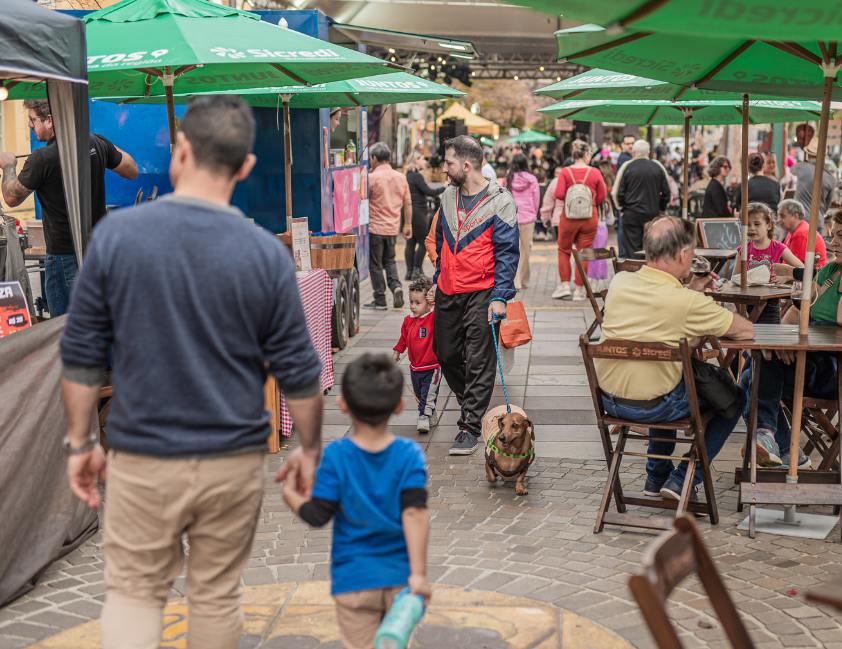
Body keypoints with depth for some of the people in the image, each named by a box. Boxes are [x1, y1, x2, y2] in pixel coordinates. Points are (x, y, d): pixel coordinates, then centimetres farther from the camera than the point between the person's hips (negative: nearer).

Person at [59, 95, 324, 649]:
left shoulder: (116, 234, -8)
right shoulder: (267, 254, -8)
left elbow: (81, 355, -3)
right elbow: (298, 373, -3)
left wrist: (81, 442, 8)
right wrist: (310, 449, 12)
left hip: (143, 460, 0)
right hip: (234, 462, 1)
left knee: (133, 592, 12)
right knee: (217, 596, 16)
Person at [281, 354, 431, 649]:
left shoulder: (335, 456, -11)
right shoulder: (409, 454, -7)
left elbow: (317, 515, -10)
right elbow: (415, 513, -14)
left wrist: (290, 494, 9)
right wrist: (418, 573, -13)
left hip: (354, 578, -2)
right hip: (399, 576, 2)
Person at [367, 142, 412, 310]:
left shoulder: (371, 178, -13)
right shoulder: (401, 177, 4)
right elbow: (408, 203, 8)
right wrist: (408, 225, 14)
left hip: (375, 228, -5)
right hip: (393, 227, 5)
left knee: (375, 265, 4)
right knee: (389, 261, 20)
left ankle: (380, 300, 7)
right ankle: (396, 285, -3)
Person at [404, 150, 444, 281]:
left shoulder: (410, 175, 15)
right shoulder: (416, 176, -15)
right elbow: (429, 192, -18)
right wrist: (445, 188, -10)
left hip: (410, 211, 9)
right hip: (417, 212, -9)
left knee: (411, 242, 8)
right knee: (423, 242, -3)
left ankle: (409, 272, 9)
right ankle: (417, 271, -3)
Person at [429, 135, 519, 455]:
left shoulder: (500, 201, -10)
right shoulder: (448, 197, 10)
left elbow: (507, 253, -11)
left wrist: (499, 297, -19)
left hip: (481, 292, -7)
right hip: (448, 293, 7)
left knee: (478, 362, -3)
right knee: (446, 354, 13)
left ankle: (470, 428, 3)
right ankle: (471, 405, 35)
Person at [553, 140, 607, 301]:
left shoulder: (565, 172, -7)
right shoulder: (595, 173, -5)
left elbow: (558, 194, -11)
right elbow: (602, 196, 1)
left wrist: (569, 199, 9)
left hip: (569, 216, 0)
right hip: (589, 217, 0)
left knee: (564, 250, 16)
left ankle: (565, 284, 10)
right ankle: (579, 289, 10)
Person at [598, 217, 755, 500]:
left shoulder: (620, 282, -6)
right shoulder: (688, 303, -24)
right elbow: (747, 331, -11)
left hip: (607, 399, 6)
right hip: (650, 407, -6)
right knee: (734, 397, 17)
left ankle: (657, 476, 42)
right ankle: (683, 480, 15)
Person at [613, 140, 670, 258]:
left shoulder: (627, 167, -4)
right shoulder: (658, 167, 3)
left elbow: (618, 192, -2)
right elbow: (667, 192, 9)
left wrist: (622, 208, 12)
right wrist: (661, 209, 19)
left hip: (631, 214, -2)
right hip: (653, 213, 2)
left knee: (632, 249, 0)